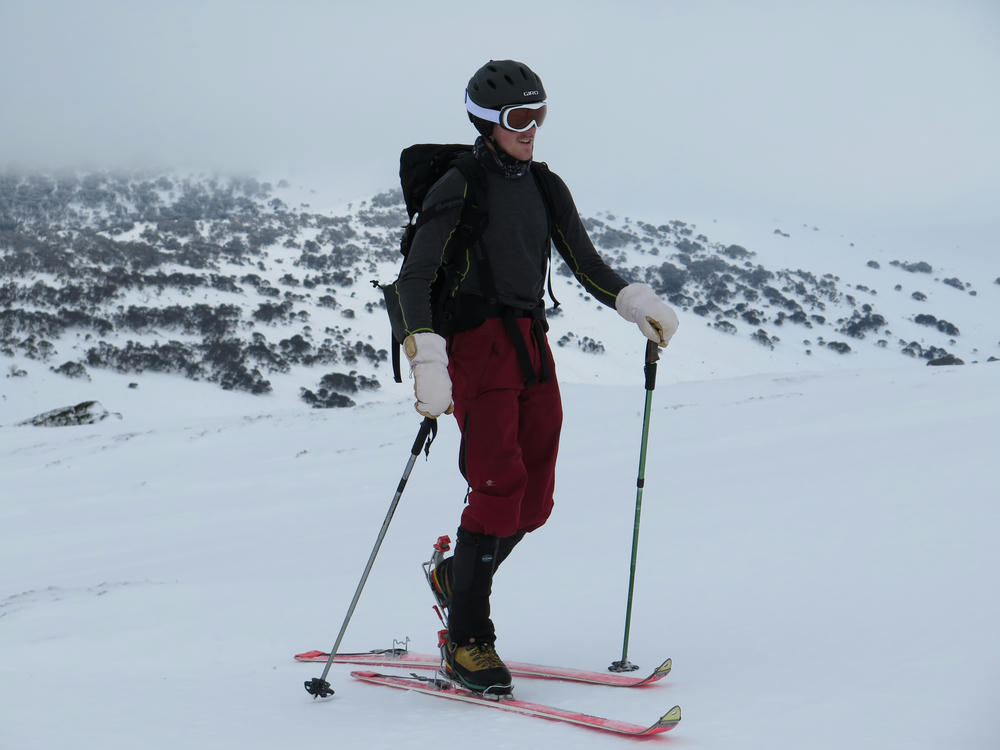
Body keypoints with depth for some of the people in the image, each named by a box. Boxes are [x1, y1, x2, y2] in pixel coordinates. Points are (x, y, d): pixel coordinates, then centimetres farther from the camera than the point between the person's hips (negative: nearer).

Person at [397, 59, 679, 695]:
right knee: (500, 486, -16)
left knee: (536, 499, 4)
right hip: (478, 343, -6)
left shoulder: (546, 188, 13)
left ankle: (458, 576, 29)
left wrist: (636, 302, -5)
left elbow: (587, 264, 15)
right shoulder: (459, 189, -6)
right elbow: (415, 277, -15)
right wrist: (428, 361, -28)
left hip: (533, 344, 7)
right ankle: (468, 641, -5)